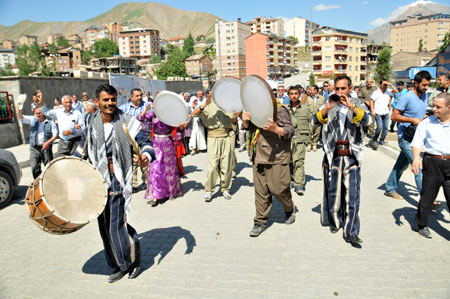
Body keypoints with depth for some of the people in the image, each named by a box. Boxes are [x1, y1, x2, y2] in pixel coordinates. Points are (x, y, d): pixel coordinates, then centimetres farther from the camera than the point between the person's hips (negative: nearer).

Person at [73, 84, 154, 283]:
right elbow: (83, 150, 21)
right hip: (99, 181, 6)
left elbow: (145, 142, -9)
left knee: (117, 225, -7)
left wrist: (146, 155, -30)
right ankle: (120, 265, 28)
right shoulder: (92, 126, 9)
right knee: (105, 226, 11)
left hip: (119, 180, -5)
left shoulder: (127, 122, -5)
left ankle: (133, 261, 19)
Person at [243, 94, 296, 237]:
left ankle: (289, 209, 31)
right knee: (260, 190, 7)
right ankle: (260, 221, 18)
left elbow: (290, 131, -11)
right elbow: (248, 127, 24)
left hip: (276, 158, -5)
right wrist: (245, 120, 0)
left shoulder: (279, 109, -7)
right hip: (258, 157, 6)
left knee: (278, 189, 0)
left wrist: (276, 128, -31)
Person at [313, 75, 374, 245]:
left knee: (352, 193, -2)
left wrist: (351, 107, -29)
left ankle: (350, 233, 5)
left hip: (352, 156, 0)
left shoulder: (357, 104, 4)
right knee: (333, 191, 10)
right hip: (333, 155, 1)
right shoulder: (328, 105, 5)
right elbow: (315, 121, -10)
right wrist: (327, 108, -27)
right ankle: (334, 221, 31)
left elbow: (368, 120, -14)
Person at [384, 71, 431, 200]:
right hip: (406, 137, -8)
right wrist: (412, 120, -22)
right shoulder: (407, 97, -15)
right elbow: (394, 116, -16)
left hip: (415, 136, 8)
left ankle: (390, 189, 27)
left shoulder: (424, 95, 10)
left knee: (402, 164, 15)